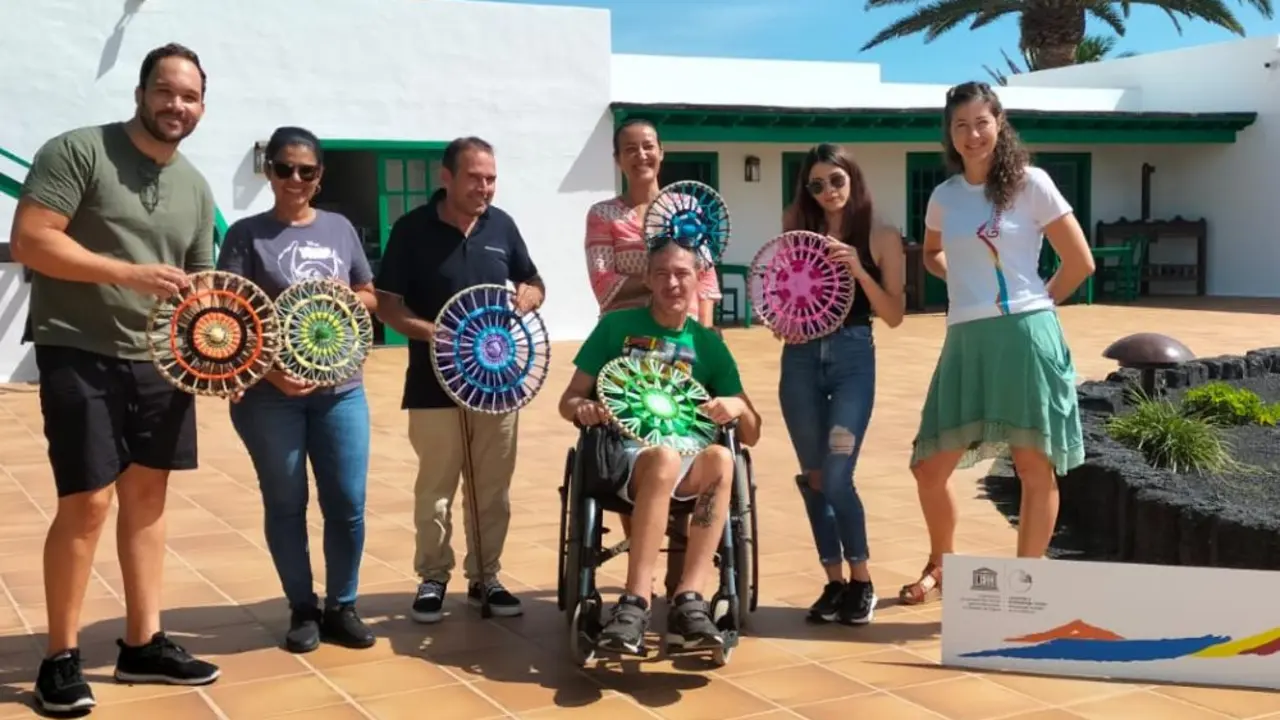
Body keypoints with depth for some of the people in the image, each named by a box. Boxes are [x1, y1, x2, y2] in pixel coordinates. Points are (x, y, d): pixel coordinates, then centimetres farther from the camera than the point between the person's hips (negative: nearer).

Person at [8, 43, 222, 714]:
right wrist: (131, 272, -22)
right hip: (80, 357, -7)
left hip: (160, 363, 7)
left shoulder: (196, 189, 12)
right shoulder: (77, 151, -8)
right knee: (87, 502, -8)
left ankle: (142, 644, 21)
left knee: (147, 496, 11)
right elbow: (29, 241, -16)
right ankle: (61, 658, 8)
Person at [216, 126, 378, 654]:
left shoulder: (340, 229, 11)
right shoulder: (247, 234, -1)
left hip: (340, 389, 3)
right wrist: (270, 372, -20)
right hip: (271, 393, -3)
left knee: (347, 504, 4)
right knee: (286, 505, 7)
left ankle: (341, 607, 20)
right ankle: (303, 610, 20)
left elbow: (370, 298, 19)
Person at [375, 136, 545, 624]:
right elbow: (387, 304, -6)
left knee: (493, 488, 9)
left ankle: (485, 577, 22)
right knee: (435, 488, 3)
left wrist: (529, 296, -8)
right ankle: (433, 578, 18)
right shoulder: (413, 229, -7)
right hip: (436, 383, -3)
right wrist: (430, 332, -22)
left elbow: (534, 285, 16)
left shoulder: (502, 225, 5)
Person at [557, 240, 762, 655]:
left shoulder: (709, 344, 13)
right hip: (624, 453, -2)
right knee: (664, 457, -39)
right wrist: (583, 409, -16)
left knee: (721, 459, -34)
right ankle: (636, 602, -39)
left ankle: (688, 601, -38)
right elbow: (568, 401, 8)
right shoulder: (617, 326, 8)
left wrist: (738, 407, -10)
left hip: (690, 459, 2)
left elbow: (751, 435, 13)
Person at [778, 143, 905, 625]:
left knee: (837, 476, -12)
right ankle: (834, 581, 18)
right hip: (801, 357, 3)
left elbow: (894, 316, -2)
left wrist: (858, 270, -13)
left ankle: (862, 581, 6)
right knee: (812, 478, 6)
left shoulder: (881, 238, 3)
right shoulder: (798, 233, 8)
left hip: (854, 356, -3)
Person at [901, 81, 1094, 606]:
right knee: (929, 466, 4)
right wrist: (964, 281, 12)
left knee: (1036, 468, 1)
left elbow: (1080, 262, 0)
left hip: (1026, 337, -4)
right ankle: (941, 565, 28)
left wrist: (1035, 304, 8)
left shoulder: (1030, 183, -2)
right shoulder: (944, 196, 10)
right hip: (967, 341, 4)